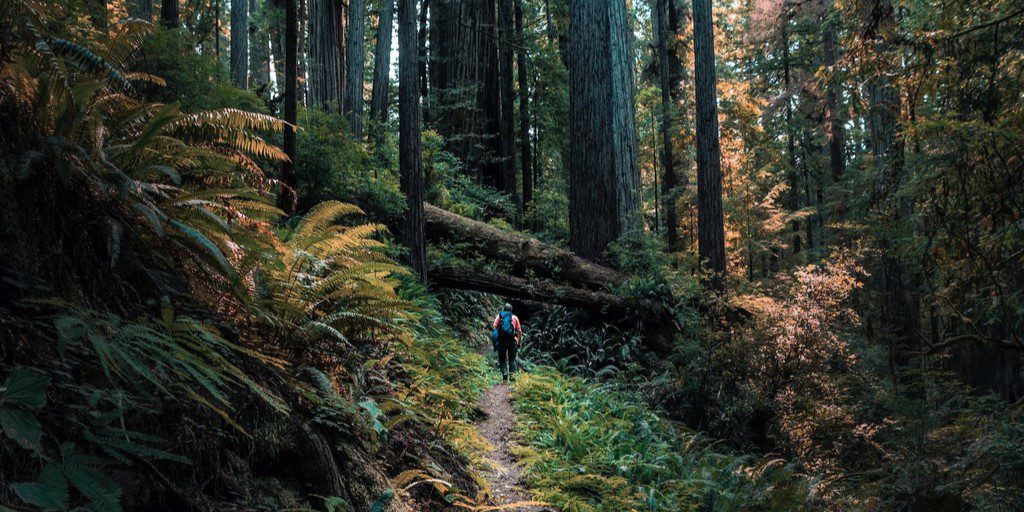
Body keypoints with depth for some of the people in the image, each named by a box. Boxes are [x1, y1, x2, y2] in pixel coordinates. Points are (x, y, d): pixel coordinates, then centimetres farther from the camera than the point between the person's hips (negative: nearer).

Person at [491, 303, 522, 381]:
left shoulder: (499, 316, 11)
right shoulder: (515, 317, 12)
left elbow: (494, 327, -2)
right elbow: (519, 331, 6)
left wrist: (494, 340, 2)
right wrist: (518, 342, 13)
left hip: (501, 340, 0)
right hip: (512, 340, 0)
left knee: (502, 358, 9)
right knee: (512, 358, 9)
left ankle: (504, 372, -11)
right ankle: (511, 374, -2)